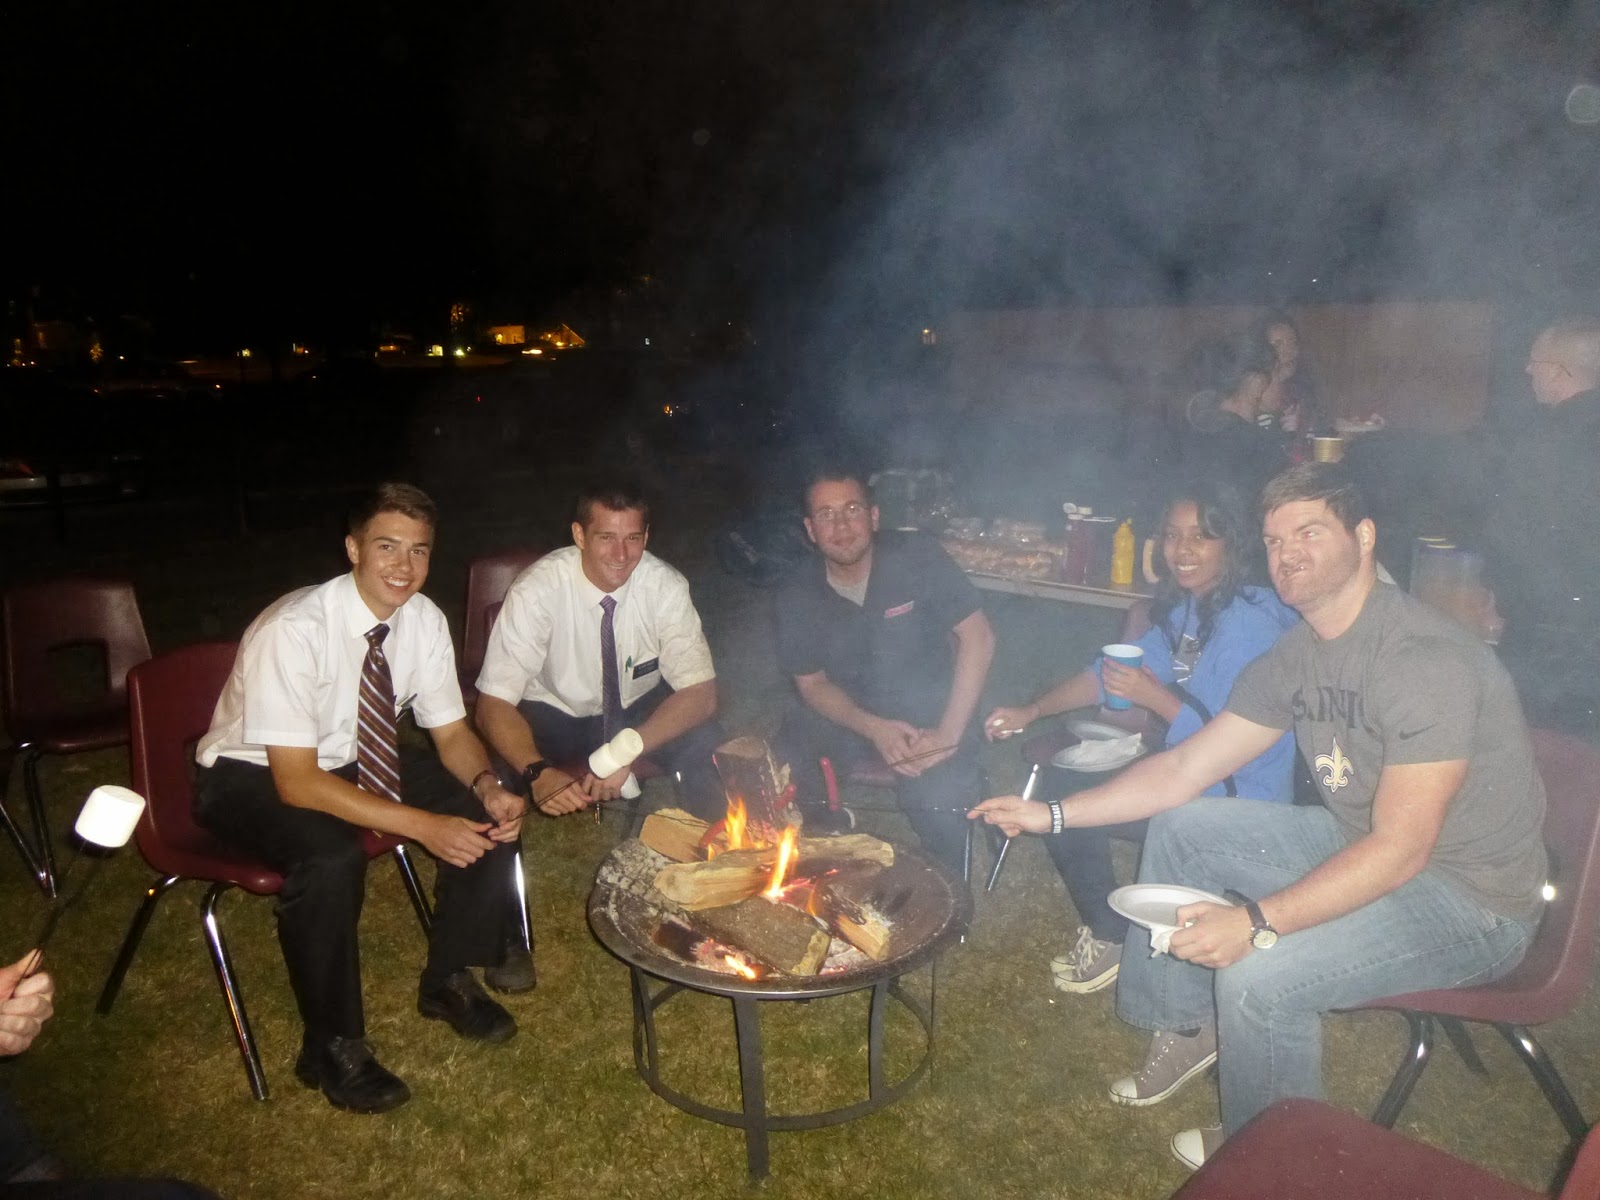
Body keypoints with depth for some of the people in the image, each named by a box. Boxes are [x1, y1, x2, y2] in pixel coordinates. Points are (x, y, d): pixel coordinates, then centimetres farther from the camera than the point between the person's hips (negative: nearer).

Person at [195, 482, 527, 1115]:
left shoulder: (423, 619, -13)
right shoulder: (293, 630, -31)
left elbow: (452, 732, -3)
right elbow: (296, 782, -31)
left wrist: (488, 788, -25)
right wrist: (423, 825, -35)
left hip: (355, 756, 6)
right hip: (252, 776, -5)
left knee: (490, 816, -14)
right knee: (333, 856, -36)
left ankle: (447, 981, 8)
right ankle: (332, 1045, -11)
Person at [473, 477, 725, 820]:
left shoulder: (666, 586, -19)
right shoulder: (534, 592, -24)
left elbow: (700, 693, -20)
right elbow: (493, 704, -24)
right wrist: (539, 771, -43)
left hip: (640, 710, 1)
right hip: (552, 715, -1)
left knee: (704, 743, -27)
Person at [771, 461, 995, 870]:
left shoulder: (916, 558, -16)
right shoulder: (798, 597, -6)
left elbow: (978, 638, -14)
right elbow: (812, 685, 1)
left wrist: (949, 733, -20)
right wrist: (874, 729, -18)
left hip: (928, 713, -2)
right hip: (847, 714, 3)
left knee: (940, 801, -30)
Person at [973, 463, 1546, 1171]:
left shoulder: (1424, 659, -27)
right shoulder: (1295, 658, 0)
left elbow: (1399, 850, -31)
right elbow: (1184, 771, 1)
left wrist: (1257, 922, -37)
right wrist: (1053, 815, -5)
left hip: (1472, 899, -8)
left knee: (1258, 972, -27)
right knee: (1179, 828, 6)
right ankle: (1185, 1027, 20)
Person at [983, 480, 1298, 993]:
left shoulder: (1249, 624, -23)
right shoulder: (1187, 609, 5)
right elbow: (1112, 669, 10)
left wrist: (1153, 696, -24)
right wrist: (1031, 711, 4)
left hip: (1238, 802, -9)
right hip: (1191, 778, 9)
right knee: (1059, 782, 8)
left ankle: (1114, 939, 13)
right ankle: (1104, 930, 21)